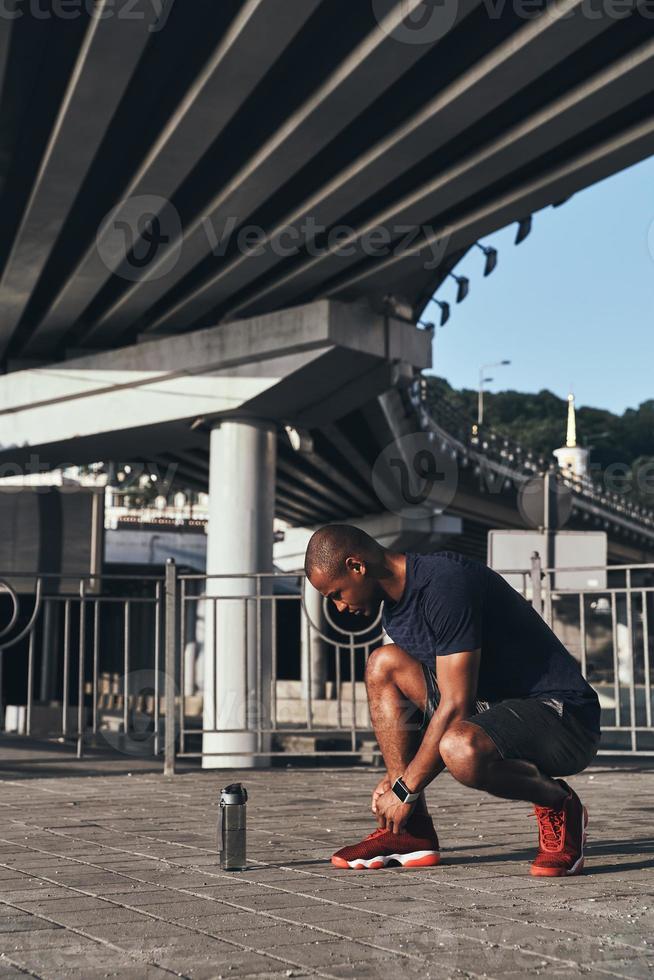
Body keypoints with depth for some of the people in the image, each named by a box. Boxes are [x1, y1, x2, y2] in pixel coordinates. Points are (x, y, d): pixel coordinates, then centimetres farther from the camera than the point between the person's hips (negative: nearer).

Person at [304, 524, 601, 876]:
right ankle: (411, 831, 1)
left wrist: (406, 789, -16)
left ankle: (559, 806, -6)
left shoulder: (445, 583, -21)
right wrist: (394, 776, 6)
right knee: (383, 665, 3)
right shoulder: (395, 605, 9)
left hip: (565, 716, -10)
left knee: (461, 748, -38)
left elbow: (455, 705, -23)